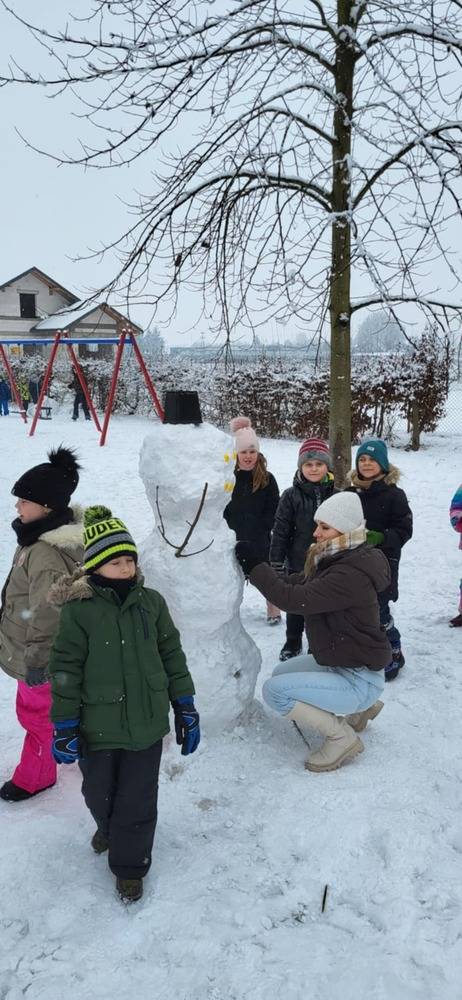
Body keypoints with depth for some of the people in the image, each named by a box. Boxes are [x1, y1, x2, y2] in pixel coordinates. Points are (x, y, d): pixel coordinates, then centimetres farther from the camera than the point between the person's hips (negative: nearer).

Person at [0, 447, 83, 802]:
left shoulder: (46, 554, -34)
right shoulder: (65, 532, -1)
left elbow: (46, 614, -30)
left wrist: (35, 659, -18)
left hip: (40, 656, -9)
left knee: (36, 711, 14)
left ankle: (33, 776, 37)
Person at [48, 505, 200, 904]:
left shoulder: (151, 602, -6)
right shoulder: (78, 610, -14)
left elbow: (172, 656, 3)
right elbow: (65, 670, -9)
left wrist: (185, 709, 4)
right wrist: (64, 728, -7)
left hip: (146, 723, 1)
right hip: (98, 727, 0)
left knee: (138, 800, 10)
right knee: (100, 793, 22)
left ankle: (130, 864, 34)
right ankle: (109, 827, 55)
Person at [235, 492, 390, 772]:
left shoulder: (352, 575, -29)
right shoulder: (334, 561, 3)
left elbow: (295, 599, -32)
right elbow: (295, 583, 5)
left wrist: (254, 565, -24)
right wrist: (254, 567, -7)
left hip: (359, 679, -10)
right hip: (337, 661, 10)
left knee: (275, 690, -17)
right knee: (281, 673, 23)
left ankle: (341, 737, -1)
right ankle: (360, 708, 24)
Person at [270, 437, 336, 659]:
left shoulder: (335, 494, -2)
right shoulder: (291, 496, -8)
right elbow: (280, 531, -7)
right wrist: (277, 563, -8)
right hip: (298, 564, -1)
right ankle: (292, 644, 34)